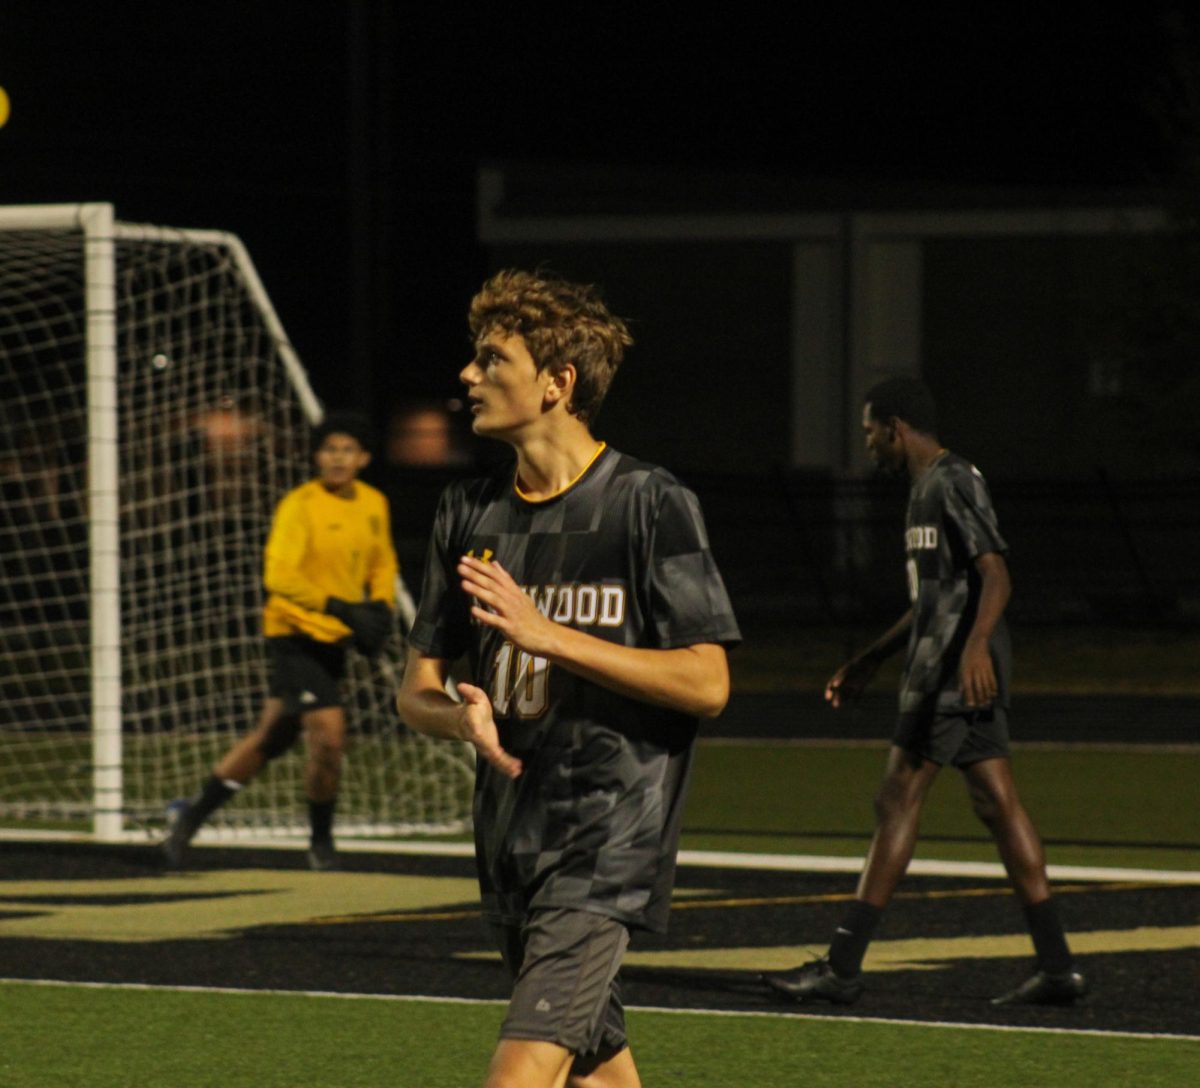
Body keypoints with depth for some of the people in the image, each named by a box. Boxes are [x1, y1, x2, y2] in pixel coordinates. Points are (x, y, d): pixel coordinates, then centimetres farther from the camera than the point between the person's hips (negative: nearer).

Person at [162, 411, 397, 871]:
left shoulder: (374, 504, 6)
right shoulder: (299, 505, -16)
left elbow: (383, 562, 22)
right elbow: (279, 575, -23)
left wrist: (381, 606, 1)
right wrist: (341, 608, -31)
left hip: (331, 641, 7)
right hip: (296, 631, -7)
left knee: (270, 738, 13)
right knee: (328, 733, -16)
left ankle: (192, 816, 26)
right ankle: (321, 843, 3)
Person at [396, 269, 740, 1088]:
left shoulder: (650, 505, -8)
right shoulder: (472, 513, 10)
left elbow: (707, 682, -13)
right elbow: (417, 690, 12)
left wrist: (546, 634, -19)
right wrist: (463, 715, -13)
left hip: (611, 842, -7)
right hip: (512, 832, 7)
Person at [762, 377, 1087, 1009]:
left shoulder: (954, 484, -10)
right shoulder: (927, 489, 21)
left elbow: (994, 575, -20)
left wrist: (975, 646, -35)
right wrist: (868, 662, 33)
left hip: (959, 672, -10)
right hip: (940, 668, 10)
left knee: (898, 802, -8)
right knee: (997, 804, 5)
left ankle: (843, 967, -7)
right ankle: (1056, 967, 3)